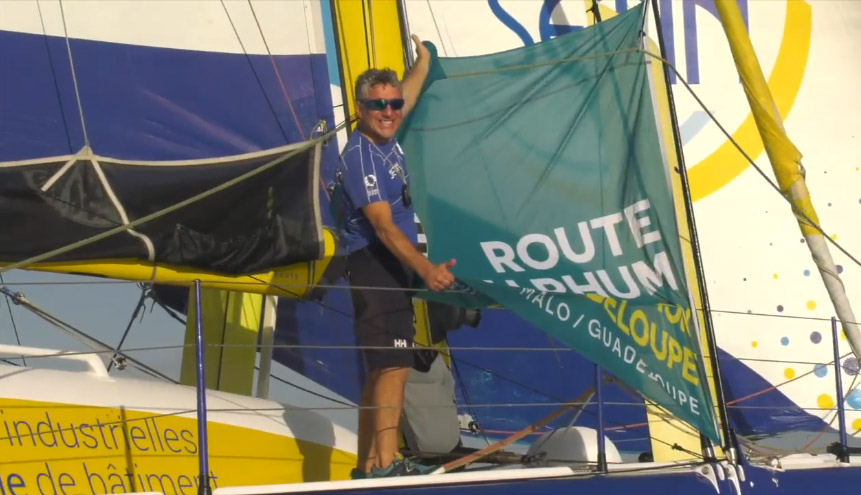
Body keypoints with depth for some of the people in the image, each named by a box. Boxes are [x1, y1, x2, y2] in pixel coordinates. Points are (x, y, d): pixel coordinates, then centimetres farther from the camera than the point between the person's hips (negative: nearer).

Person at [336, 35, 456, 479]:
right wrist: (426, 268, -32)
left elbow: (409, 94, 34)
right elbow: (383, 224, -24)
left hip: (393, 265, 10)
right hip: (374, 264, -10)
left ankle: (368, 465, 14)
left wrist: (423, 60, 45)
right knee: (394, 363, -18)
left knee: (382, 368, 11)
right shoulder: (360, 155, -16)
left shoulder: (386, 138, 10)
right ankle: (386, 462, -23)